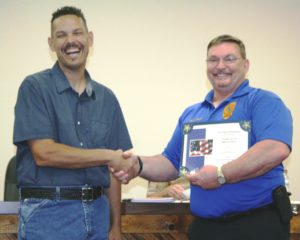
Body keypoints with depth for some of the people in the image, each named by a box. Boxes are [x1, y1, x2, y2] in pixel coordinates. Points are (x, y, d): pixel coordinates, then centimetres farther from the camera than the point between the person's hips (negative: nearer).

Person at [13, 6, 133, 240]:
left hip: (97, 212, 5)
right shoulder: (35, 87, -5)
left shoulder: (106, 98, 10)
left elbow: (113, 166, 12)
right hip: (48, 213, -4)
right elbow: (44, 153, -16)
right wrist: (107, 155, -12)